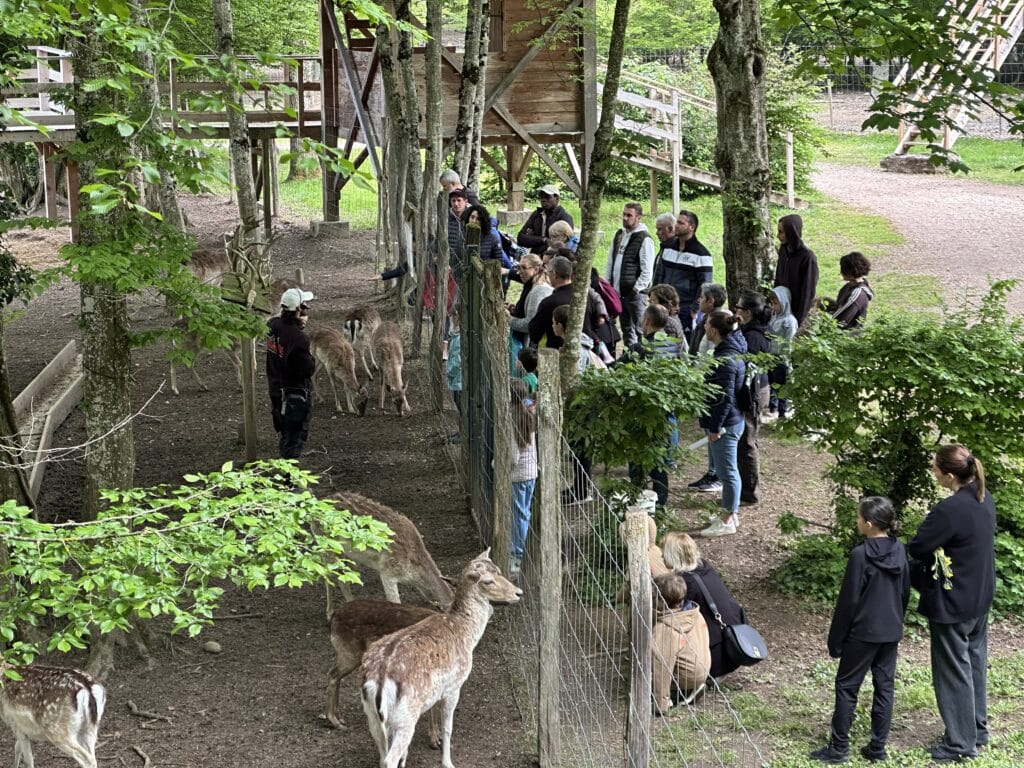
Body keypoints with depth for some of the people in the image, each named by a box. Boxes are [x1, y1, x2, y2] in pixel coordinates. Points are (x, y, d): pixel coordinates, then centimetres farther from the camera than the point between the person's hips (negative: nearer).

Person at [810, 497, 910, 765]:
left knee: (847, 686, 4)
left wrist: (835, 639, -7)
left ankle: (839, 747, 8)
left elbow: (849, 601, -15)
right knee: (884, 686, 11)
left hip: (863, 632, -6)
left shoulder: (860, 555, -19)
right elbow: (905, 593, 11)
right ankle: (878, 747, 15)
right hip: (891, 632, 6)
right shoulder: (900, 550, 1)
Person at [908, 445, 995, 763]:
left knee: (953, 671, 3)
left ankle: (961, 743, 12)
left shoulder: (950, 509, -28)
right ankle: (977, 729, 32)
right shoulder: (984, 498, 0)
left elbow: (916, 548, -18)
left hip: (952, 603, -9)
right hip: (980, 597, 9)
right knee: (975, 663, 20)